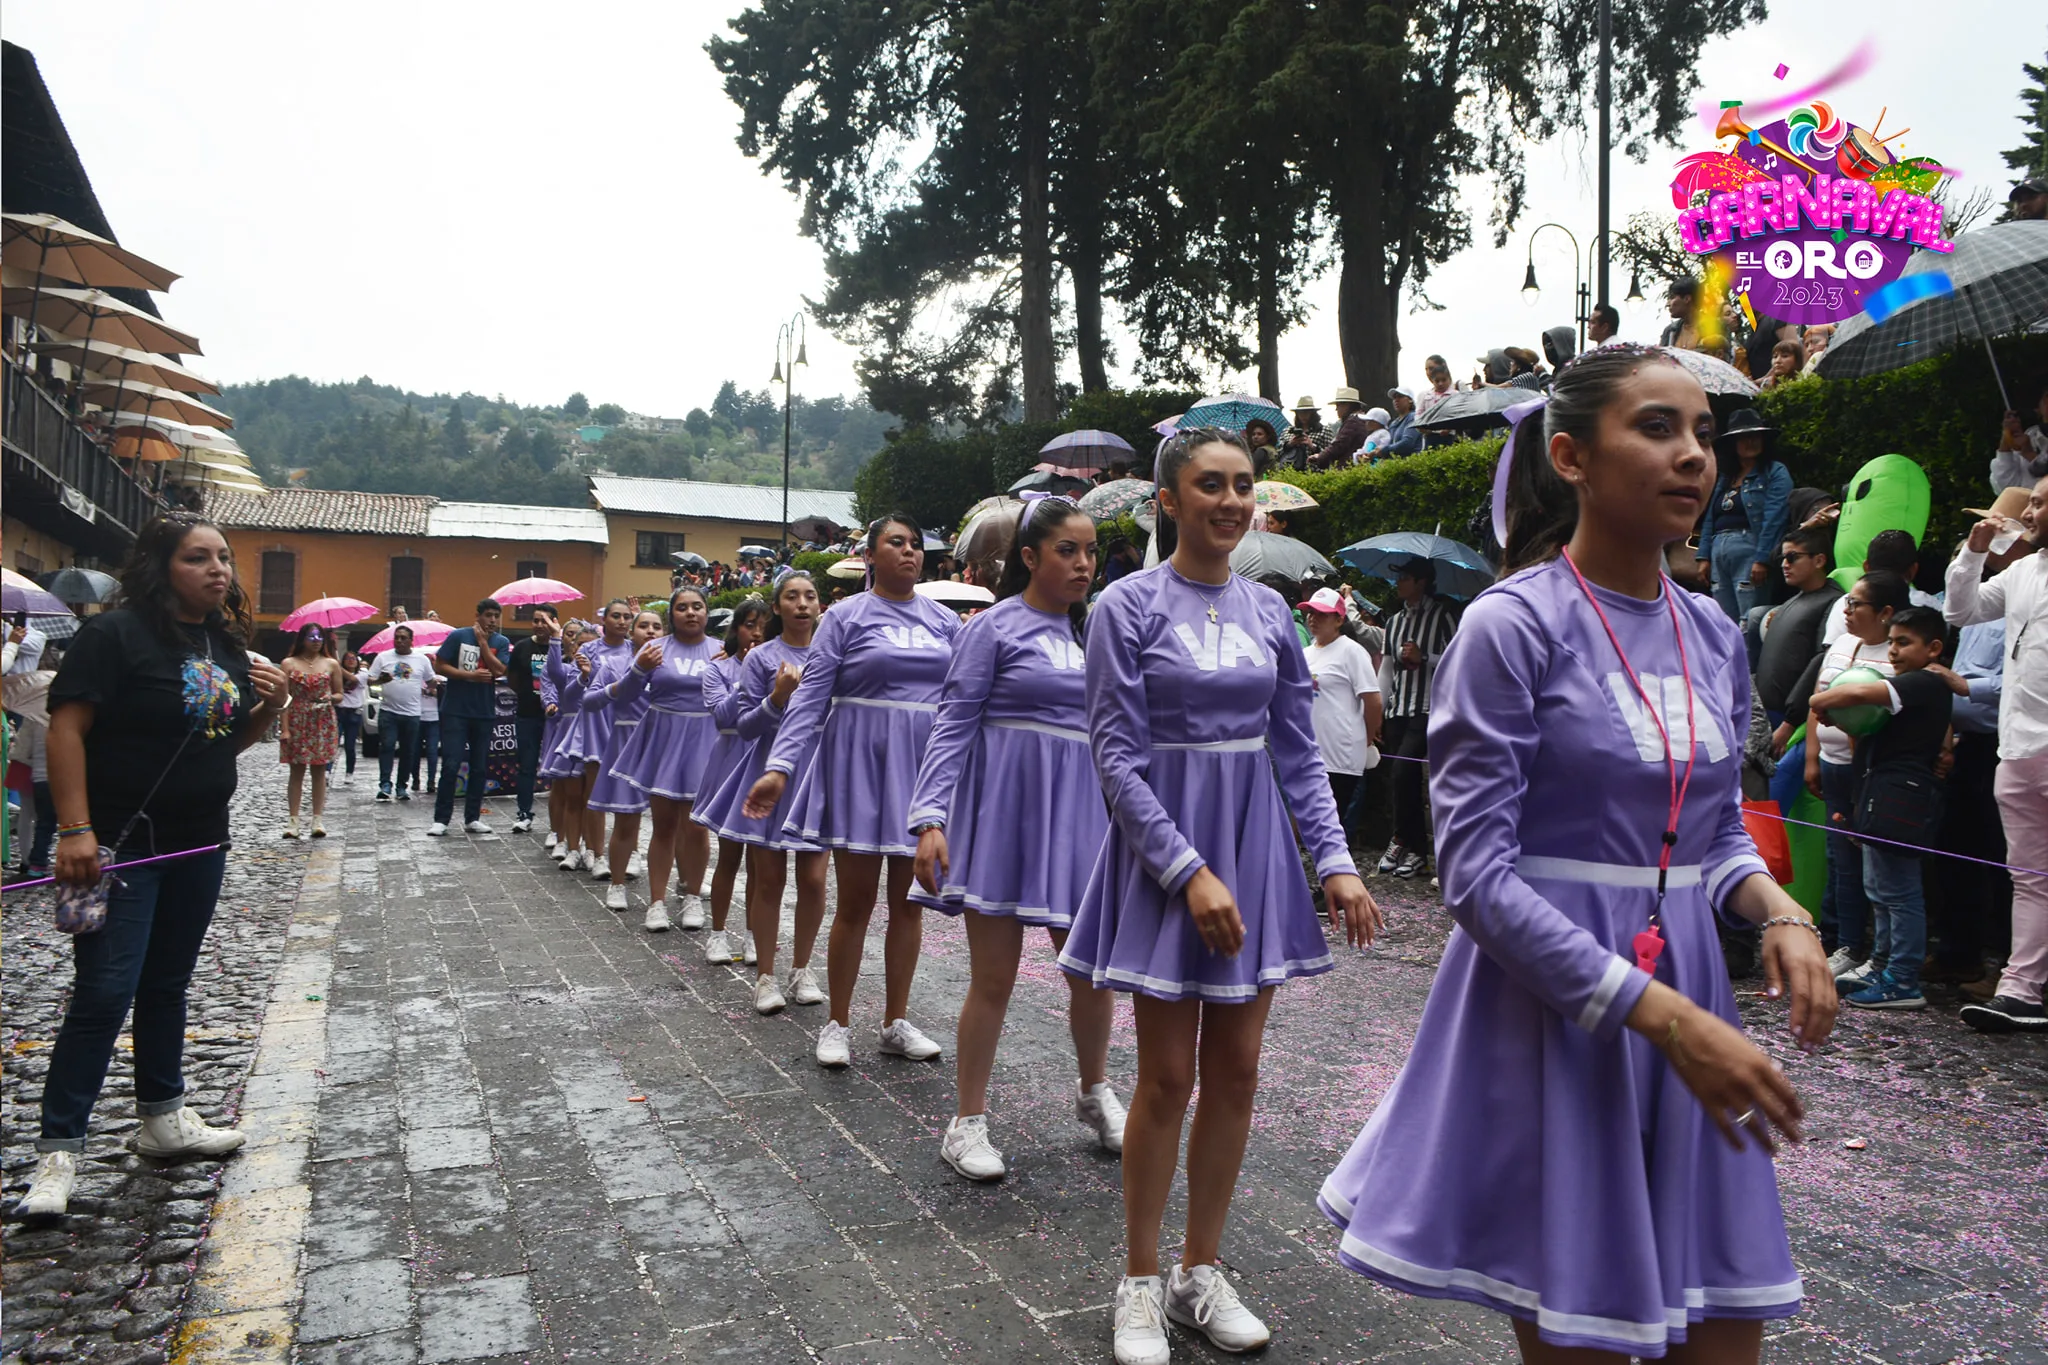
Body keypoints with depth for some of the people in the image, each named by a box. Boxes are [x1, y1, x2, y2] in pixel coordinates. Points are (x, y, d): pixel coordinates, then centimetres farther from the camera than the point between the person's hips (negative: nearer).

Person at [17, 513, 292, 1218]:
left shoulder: (228, 643, 9)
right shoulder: (116, 633, -13)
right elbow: (67, 728, -17)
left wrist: (270, 705, -3)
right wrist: (75, 830, -24)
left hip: (200, 842, 7)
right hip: (122, 842, -7)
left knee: (168, 985, 18)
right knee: (104, 993, -7)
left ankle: (163, 1119, 30)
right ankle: (59, 1150, 3)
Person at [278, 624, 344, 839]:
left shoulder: (331, 664, 8)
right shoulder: (289, 663, 3)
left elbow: (339, 693, 13)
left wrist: (330, 698, -12)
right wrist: (284, 728, -9)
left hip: (323, 722, 1)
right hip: (296, 722, -1)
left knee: (319, 771, 2)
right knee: (297, 771, 1)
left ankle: (318, 820, 6)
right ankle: (293, 820, 3)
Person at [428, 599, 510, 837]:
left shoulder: (502, 643, 5)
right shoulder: (458, 636, -2)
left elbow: (499, 670, -10)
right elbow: (439, 666, -3)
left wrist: (483, 641, -10)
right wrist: (470, 675, -14)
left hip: (484, 713, 3)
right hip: (456, 711, -3)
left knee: (480, 767, 7)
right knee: (451, 765, -7)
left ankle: (472, 818, 15)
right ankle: (441, 819, -1)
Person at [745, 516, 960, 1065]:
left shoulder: (944, 621, 10)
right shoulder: (846, 617, -1)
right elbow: (810, 696, -6)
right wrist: (779, 767, -15)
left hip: (926, 766, 4)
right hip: (860, 763, -3)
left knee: (908, 901, 9)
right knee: (855, 902, 2)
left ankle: (896, 1022, 22)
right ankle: (836, 1024, 17)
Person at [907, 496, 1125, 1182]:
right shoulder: (995, 626, -5)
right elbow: (953, 724, -10)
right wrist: (930, 818, -19)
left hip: (1077, 812, 5)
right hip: (1003, 809, -5)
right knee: (993, 977, 2)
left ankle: (1095, 1093, 35)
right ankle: (967, 1123, 18)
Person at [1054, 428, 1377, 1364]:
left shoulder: (1268, 611, 6)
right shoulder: (1129, 606, -8)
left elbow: (1299, 753, 9)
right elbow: (1118, 759, -12)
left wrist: (1336, 862, -1)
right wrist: (1190, 872, -18)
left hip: (1255, 843, 5)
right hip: (1162, 847, -5)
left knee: (1236, 1071, 10)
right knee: (1167, 1077, 2)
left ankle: (1202, 1273, 27)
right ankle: (1141, 1285, 21)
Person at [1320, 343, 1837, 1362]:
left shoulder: (1714, 635, 8)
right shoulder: (1512, 627, -13)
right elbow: (1479, 877, -17)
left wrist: (1776, 910, -4)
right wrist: (1662, 1013, -21)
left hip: (1689, 1000, 7)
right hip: (1551, 1017, -6)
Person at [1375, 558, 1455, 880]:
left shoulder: (1441, 615, -2)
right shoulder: (1395, 622, 18)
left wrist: (1423, 658, -17)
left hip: (1427, 710, -6)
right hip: (1398, 710, 6)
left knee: (1403, 772, -17)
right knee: (1408, 780, 5)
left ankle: (1403, 842, -4)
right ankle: (1416, 850, 11)